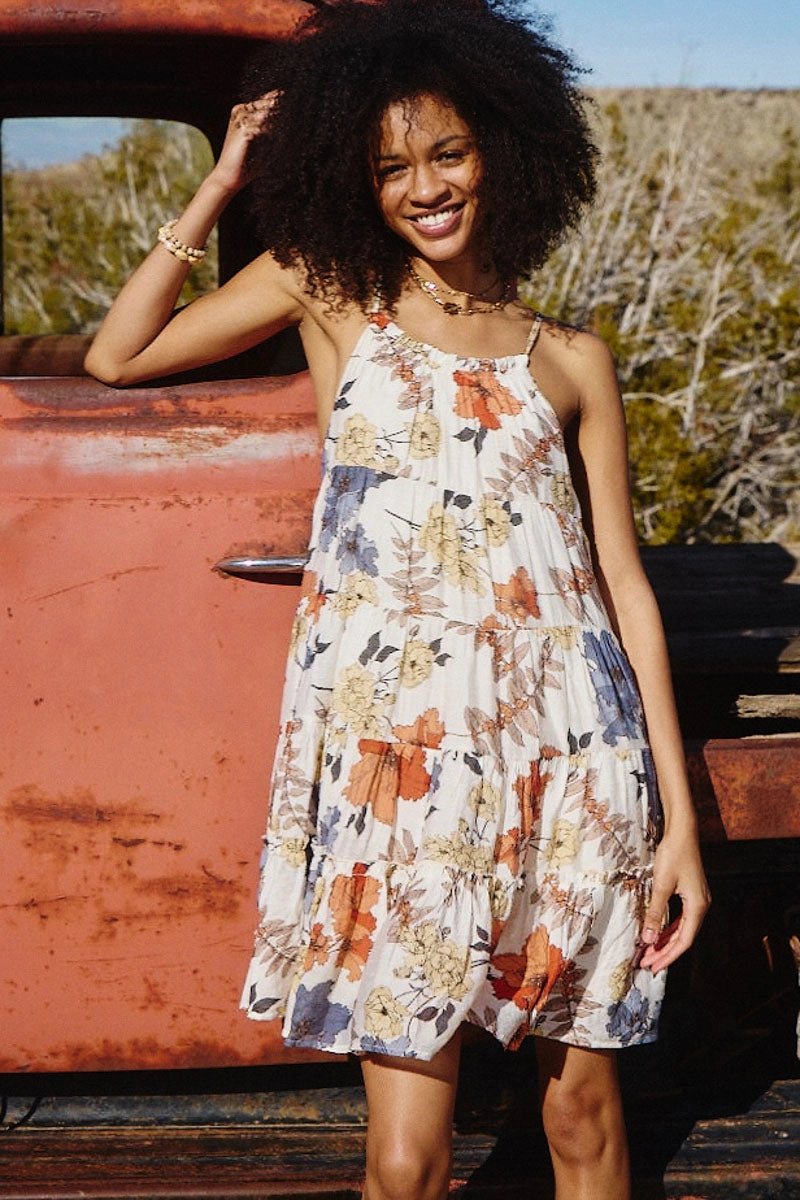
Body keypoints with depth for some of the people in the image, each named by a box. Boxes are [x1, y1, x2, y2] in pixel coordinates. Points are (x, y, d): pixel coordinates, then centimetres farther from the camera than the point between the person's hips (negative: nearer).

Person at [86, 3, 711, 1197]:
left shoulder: (571, 361, 9)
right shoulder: (327, 291, 10)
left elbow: (624, 584, 7)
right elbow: (118, 357, 5)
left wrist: (677, 807, 4)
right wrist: (222, 185, 4)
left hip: (564, 745, 1)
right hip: (394, 747, -1)